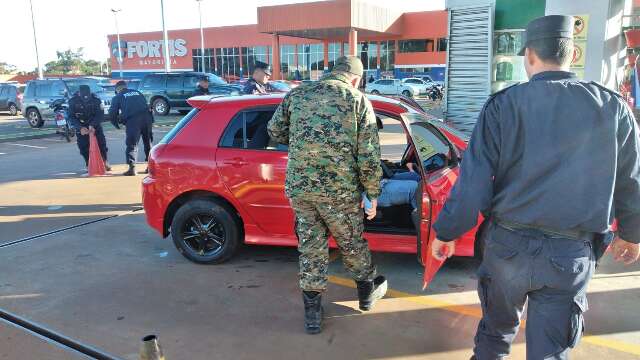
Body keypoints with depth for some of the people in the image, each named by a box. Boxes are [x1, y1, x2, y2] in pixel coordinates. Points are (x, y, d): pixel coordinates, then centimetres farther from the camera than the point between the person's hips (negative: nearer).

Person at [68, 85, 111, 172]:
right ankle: (89, 165, 4)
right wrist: (80, 128, -33)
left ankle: (105, 163, 9)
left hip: (95, 125, 0)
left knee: (101, 143, -5)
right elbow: (71, 117, -18)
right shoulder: (73, 101, -18)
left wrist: (92, 125, -34)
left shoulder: (95, 99, -19)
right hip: (81, 126, 0)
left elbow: (100, 114, -19)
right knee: (83, 147, -6)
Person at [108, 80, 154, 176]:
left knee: (131, 144, -1)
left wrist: (116, 124, 28)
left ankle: (132, 168, -9)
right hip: (147, 118, 4)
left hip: (132, 121, -4)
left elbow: (112, 113, 12)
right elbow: (147, 106, 26)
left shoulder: (118, 97, 16)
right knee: (148, 143, 14)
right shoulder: (137, 92, 28)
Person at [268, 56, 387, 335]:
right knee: (352, 243, 19)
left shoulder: (297, 94, 7)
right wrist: (373, 194, 3)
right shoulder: (358, 100, -1)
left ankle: (312, 313, 23)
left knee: (311, 248, 15)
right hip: (339, 189, -2)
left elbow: (274, 131, 13)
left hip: (299, 187, 3)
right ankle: (368, 292, 41)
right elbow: (369, 155, -5)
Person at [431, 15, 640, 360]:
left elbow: (473, 180, -12)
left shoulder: (504, 105, -9)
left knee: (496, 330, 24)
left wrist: (446, 233, 0)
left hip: (509, 243, -1)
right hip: (573, 254, 1)